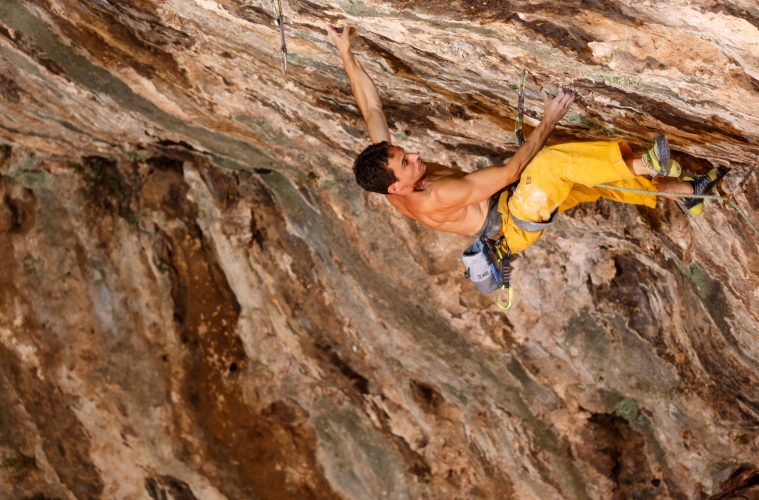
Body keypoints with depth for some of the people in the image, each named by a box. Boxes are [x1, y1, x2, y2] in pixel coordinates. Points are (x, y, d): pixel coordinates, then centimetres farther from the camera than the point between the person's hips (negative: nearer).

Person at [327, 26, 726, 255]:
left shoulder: (388, 171, -11)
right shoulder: (434, 200, -34)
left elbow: (371, 107, -3)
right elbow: (509, 170, -30)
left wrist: (345, 54, -5)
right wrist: (549, 121, -26)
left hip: (509, 201, 9)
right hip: (513, 224, -9)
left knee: (592, 178, 4)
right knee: (550, 162, -34)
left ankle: (686, 191, 14)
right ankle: (641, 166, -24)